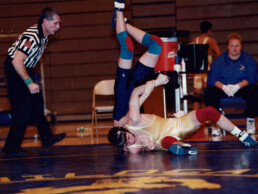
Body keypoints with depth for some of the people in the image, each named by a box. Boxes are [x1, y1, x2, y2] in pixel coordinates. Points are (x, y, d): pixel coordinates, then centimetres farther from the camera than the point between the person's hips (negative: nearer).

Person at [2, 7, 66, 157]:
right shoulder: (32, 37, -30)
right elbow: (17, 61, -36)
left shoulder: (44, 35, 1)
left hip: (25, 68, 10)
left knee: (37, 102, 13)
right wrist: (29, 83, -34)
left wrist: (31, 76, 21)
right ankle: (11, 147, -5)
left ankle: (47, 138, 22)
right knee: (24, 108, -11)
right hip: (14, 70, -10)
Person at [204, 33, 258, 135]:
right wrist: (223, 87, -25)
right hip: (223, 89, 1)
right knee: (208, 92, -27)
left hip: (242, 88, -1)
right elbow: (212, 79, -5)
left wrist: (238, 86, -27)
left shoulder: (248, 59, 5)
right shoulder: (220, 60, 6)